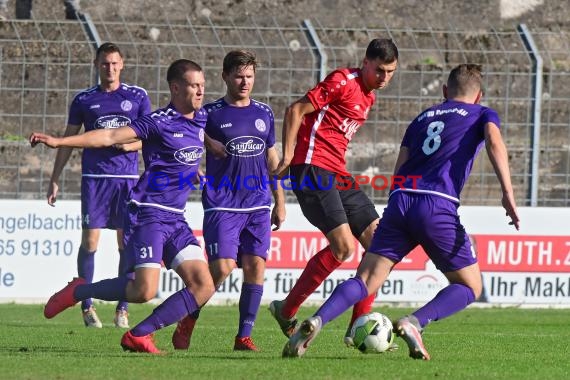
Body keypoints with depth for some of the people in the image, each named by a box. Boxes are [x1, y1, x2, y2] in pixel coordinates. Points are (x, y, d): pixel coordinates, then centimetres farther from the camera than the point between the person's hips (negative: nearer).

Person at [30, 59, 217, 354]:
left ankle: (138, 335, 0)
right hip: (148, 215, -7)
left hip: (175, 219, 7)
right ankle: (78, 291, 8)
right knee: (144, 290, -17)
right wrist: (58, 142, -22)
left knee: (204, 286, -6)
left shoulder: (202, 119, 10)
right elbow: (108, 137, -16)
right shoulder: (159, 122, -10)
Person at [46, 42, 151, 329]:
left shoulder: (137, 97, 7)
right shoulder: (84, 100, 8)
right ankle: (86, 307, 2)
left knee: (126, 242, -2)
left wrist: (131, 144, -11)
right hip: (94, 177, 0)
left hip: (128, 178, 0)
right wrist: (55, 179, 8)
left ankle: (122, 309, 4)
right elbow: (68, 141, 12)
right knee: (90, 239, -6)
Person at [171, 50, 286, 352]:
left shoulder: (264, 113, 13)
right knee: (223, 267, -14)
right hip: (222, 205, -4)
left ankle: (244, 336, 1)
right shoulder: (210, 114, -1)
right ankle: (188, 321, 8)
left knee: (256, 266, -5)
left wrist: (280, 201, 18)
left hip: (258, 205, 4)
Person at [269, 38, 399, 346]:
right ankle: (286, 311, -6)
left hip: (337, 175, 10)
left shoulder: (368, 96, 20)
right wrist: (288, 157, -14)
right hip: (312, 170, -10)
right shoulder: (344, 83, -9)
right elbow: (296, 110, -11)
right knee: (344, 246, -18)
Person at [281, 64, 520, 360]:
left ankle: (316, 321, -25)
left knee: (365, 281, 2)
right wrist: (508, 193, -15)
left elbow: (399, 170, 20)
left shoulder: (422, 118, 28)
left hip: (400, 200, 4)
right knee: (470, 287, 9)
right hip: (438, 206, -4)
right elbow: (494, 143, -6)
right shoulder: (482, 114, 17)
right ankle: (414, 323, -16)